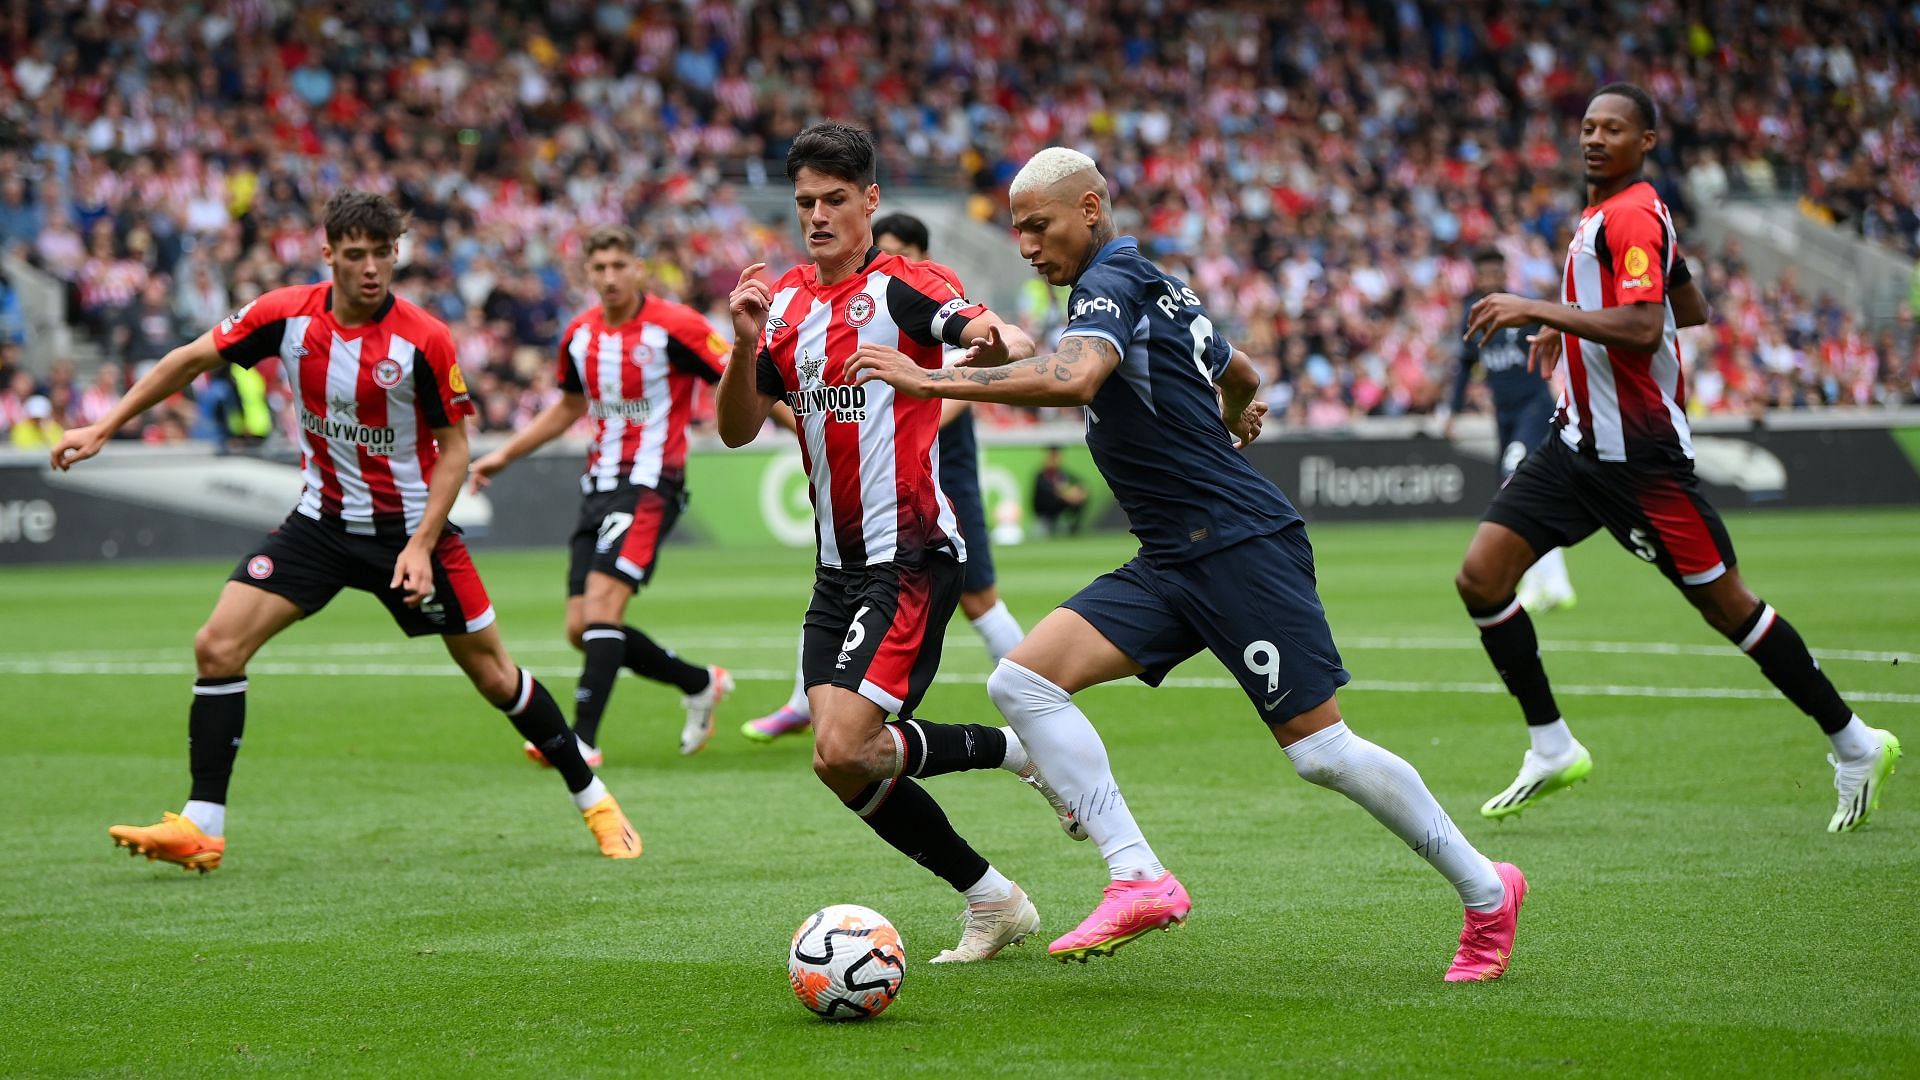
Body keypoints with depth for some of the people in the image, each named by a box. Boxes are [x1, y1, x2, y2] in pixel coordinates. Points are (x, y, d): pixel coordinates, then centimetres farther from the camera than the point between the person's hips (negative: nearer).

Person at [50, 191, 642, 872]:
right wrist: (102, 430, 2)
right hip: (321, 523, 3)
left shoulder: (425, 341, -18)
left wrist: (421, 545, -20)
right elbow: (192, 360, 2)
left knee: (492, 671, 2)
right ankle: (201, 829, -5)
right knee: (217, 649, -11)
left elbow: (453, 449, -10)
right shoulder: (286, 316, -10)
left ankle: (593, 801, 20)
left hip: (410, 528, -3)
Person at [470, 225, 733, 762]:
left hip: (649, 485, -7)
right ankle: (700, 684, 22)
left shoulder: (675, 326, -11)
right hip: (598, 485, 7)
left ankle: (583, 738, -20)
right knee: (581, 628, 3)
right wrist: (504, 455, 24)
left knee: (601, 606, -21)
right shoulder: (579, 335, 9)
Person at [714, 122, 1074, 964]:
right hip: (838, 565, 8)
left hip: (908, 555, -8)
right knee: (842, 765, 3)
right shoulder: (786, 301, 12)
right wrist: (745, 341, -10)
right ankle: (990, 902, 17)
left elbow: (1008, 340, -23)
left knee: (843, 751, -20)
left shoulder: (900, 287, -8)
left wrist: (999, 340, -48)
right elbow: (737, 429, 8)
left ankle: (1020, 751, 3)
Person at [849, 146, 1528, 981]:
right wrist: (1233, 420, 58)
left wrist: (931, 380, -31)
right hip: (1170, 565, 10)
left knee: (1319, 750, -6)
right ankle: (1139, 879, -14)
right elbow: (1239, 375, 35)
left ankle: (1485, 890, 12)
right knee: (1022, 681, -7)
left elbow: (1073, 377, -32)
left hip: (1240, 545, -10)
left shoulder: (1110, 284, -10)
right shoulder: (1158, 286, 17)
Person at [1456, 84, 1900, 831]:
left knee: (1726, 605, -1)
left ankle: (1854, 745, 13)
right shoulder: (1600, 215, 14)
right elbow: (1686, 307, 27)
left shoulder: (1631, 215, -15)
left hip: (1640, 455, -9)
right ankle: (1551, 748, 7)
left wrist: (1540, 309, -30)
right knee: (1481, 578, -3)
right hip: (1580, 442, 9)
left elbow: (1643, 328, -29)